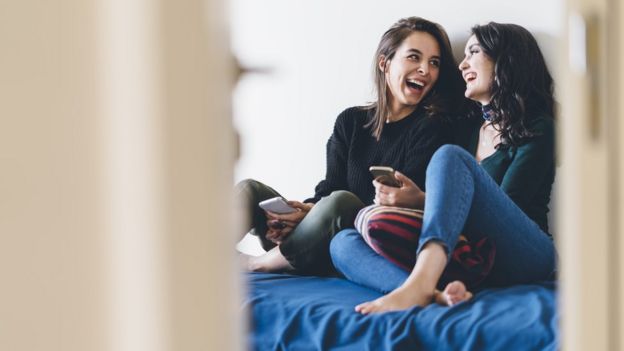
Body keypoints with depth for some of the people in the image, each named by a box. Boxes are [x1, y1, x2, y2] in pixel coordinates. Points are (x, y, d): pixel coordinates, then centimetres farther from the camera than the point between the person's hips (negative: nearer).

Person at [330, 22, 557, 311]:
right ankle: (433, 293, -43)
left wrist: (422, 200, -18)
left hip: (523, 257, -6)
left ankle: (418, 286, -49)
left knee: (449, 157, -27)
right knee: (343, 243, -12)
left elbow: (501, 208, -7)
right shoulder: (468, 129, 25)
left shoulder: (538, 129, 5)